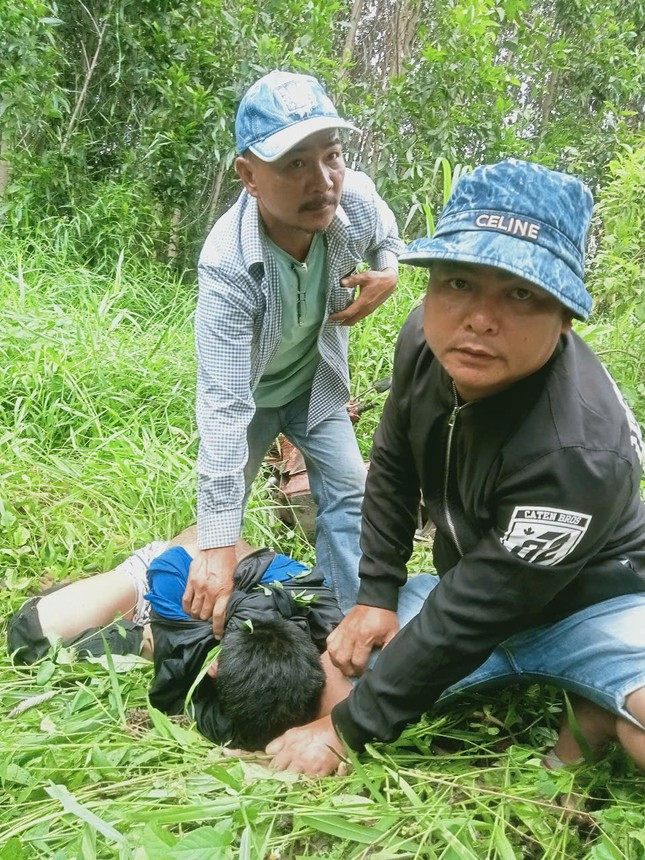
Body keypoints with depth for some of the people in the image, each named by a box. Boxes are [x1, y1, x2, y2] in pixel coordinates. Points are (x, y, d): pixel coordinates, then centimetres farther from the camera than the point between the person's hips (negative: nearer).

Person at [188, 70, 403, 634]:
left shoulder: (356, 197, -26)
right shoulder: (229, 263, -39)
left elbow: (389, 240, 3)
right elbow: (224, 406, -42)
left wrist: (386, 277, -23)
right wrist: (218, 549, -41)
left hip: (319, 381, 4)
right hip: (251, 391, -3)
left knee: (348, 497, 1)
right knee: (223, 503, 6)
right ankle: (205, 629, 34)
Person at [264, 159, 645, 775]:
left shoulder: (577, 452, -37)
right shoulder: (427, 342, -17)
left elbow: (471, 617, -30)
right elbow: (393, 467, 1)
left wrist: (346, 730, -20)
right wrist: (375, 597, -1)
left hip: (587, 604, -6)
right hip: (473, 590, 7)